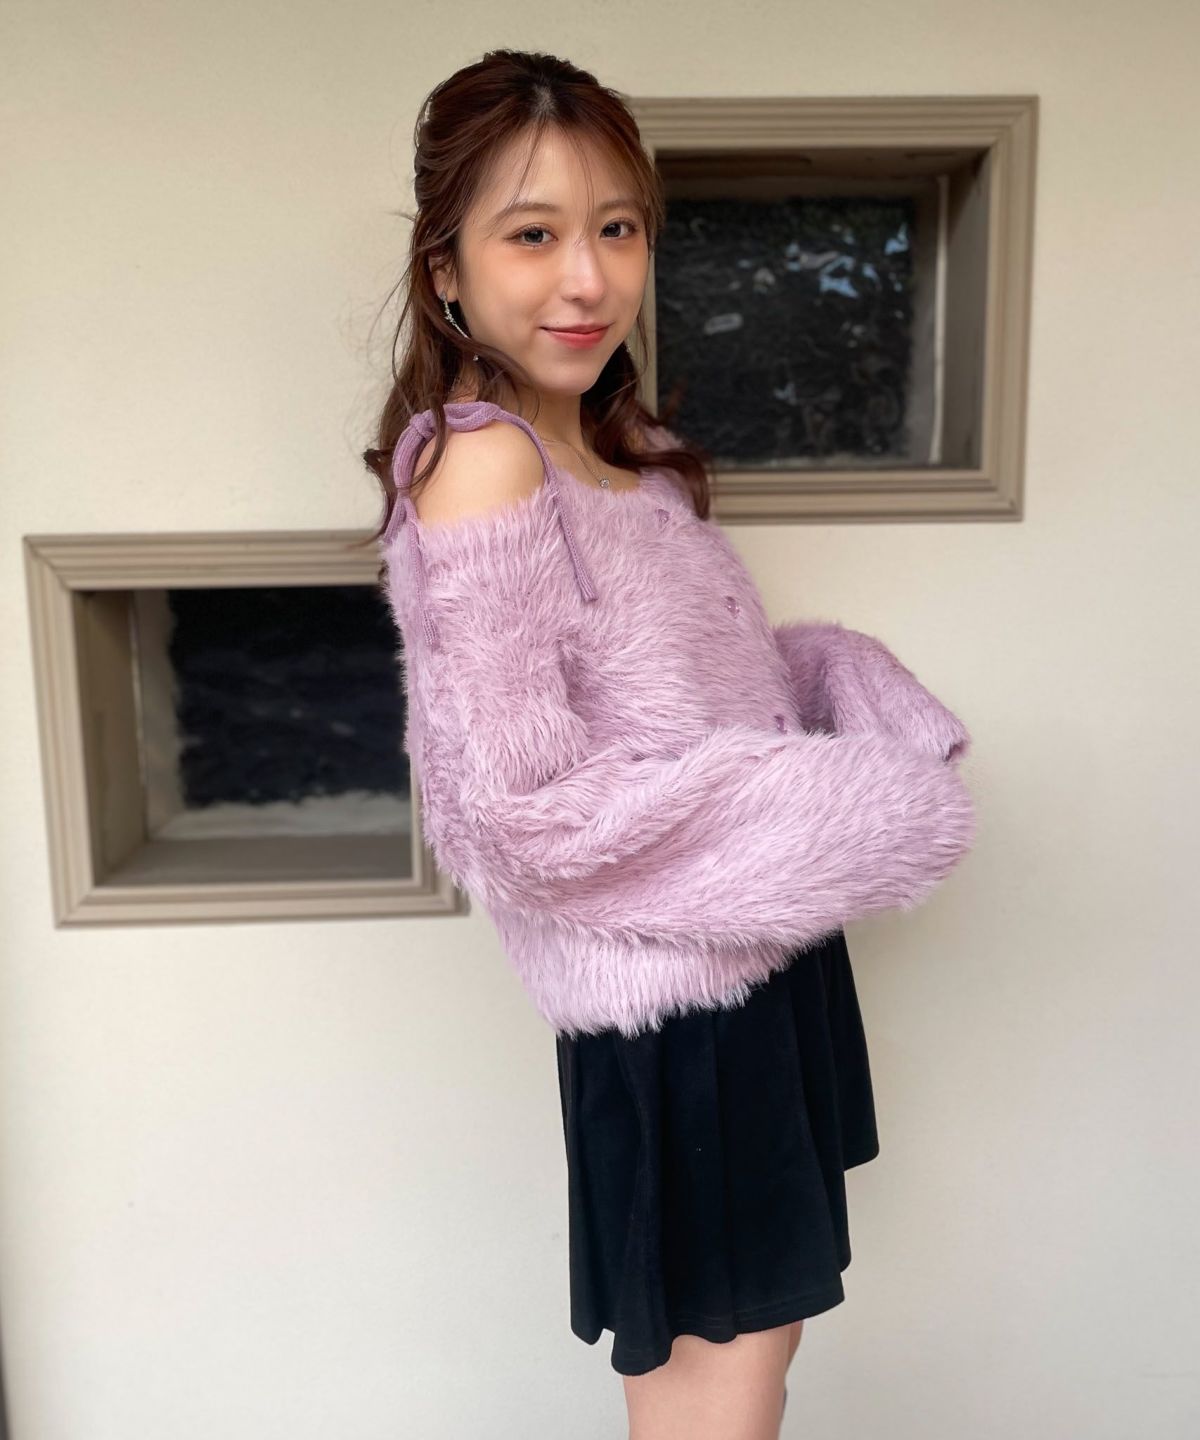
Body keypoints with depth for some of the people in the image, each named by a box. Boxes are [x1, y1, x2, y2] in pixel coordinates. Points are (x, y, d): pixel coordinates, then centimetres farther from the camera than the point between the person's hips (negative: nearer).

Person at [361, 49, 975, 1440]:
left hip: (763, 958, 9)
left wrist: (862, 702, -5)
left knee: (761, 1322, 25)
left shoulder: (623, 451, 6)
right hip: (667, 1000, -8)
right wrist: (842, 816, -18)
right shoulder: (482, 466, -21)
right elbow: (523, 813, -24)